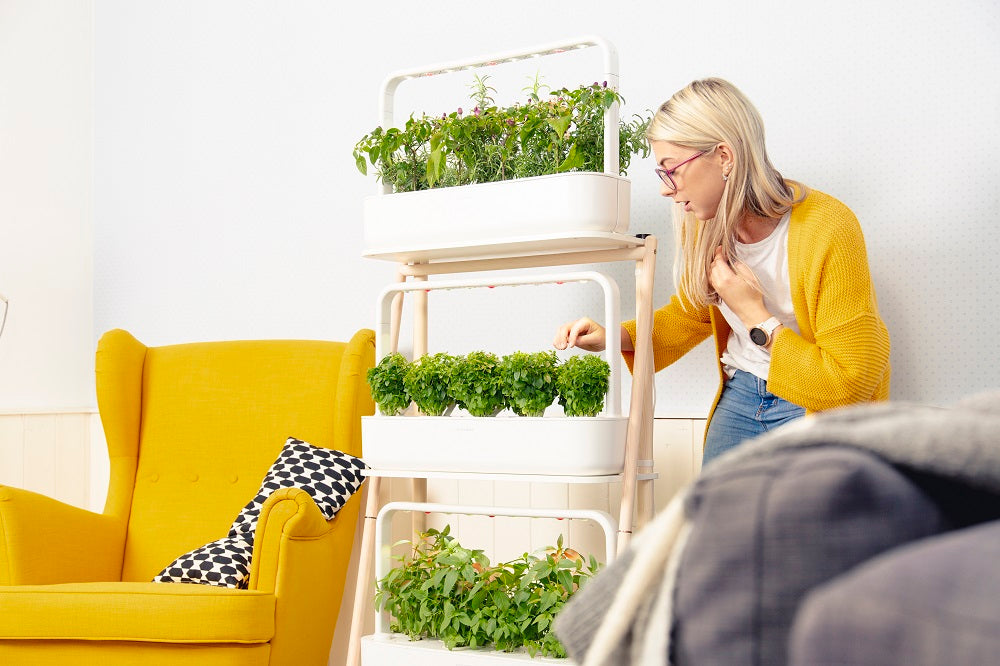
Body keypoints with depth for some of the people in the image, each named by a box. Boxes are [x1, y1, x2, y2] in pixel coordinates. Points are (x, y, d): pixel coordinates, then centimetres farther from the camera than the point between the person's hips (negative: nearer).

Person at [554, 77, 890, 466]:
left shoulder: (828, 231, -24)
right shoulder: (706, 227, -4)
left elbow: (851, 381, -22)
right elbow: (689, 314, 15)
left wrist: (756, 316, -22)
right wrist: (614, 337, -2)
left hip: (816, 404, -6)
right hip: (739, 393, 6)